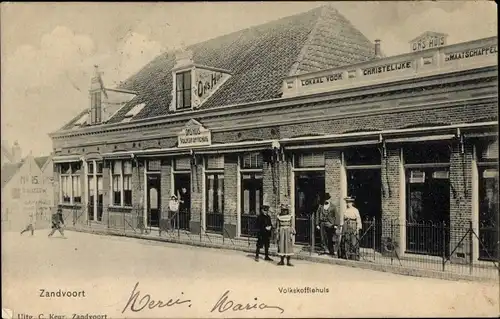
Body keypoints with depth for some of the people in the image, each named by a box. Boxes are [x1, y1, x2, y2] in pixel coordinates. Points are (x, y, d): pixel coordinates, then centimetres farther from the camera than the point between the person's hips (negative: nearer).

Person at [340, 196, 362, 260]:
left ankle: (355, 257, -3)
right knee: (345, 242, 3)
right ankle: (346, 256, 9)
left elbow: (358, 220, -8)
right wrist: (343, 227, 11)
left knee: (353, 242, -7)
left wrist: (357, 229, -14)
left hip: (353, 228, -5)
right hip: (346, 228, 5)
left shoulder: (355, 210, -5)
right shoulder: (346, 210, 12)